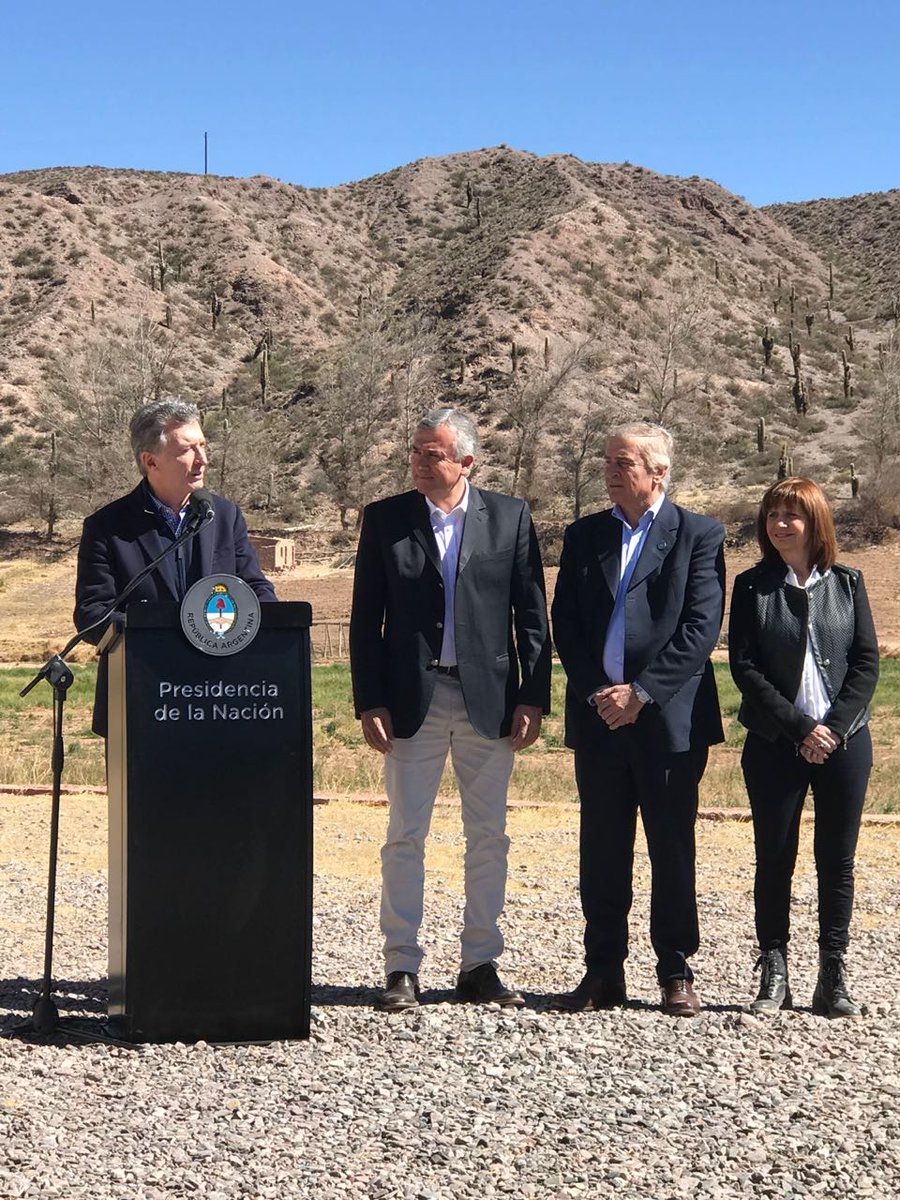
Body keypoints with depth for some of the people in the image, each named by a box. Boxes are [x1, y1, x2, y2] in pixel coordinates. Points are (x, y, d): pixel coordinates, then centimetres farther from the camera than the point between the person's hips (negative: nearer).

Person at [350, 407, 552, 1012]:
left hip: (490, 699, 1)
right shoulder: (385, 519, 3)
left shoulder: (511, 517, 3)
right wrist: (369, 702, -4)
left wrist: (534, 697, -2)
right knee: (405, 837, 2)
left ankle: (481, 966, 18)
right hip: (413, 700, 0)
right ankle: (403, 969, 9)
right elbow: (366, 620, 3)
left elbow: (532, 613, 4)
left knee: (488, 838, 7)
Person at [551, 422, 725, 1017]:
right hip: (599, 719, 3)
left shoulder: (699, 534, 0)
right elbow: (564, 622, 8)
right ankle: (604, 973, 16)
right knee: (602, 851, 7)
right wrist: (595, 692, -6)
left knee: (673, 850, 4)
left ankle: (677, 974, 15)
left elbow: (702, 627, -8)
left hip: (669, 717, -3)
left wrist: (640, 691, -14)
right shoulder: (585, 535, 12)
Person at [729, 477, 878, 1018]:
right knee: (775, 859, 2)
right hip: (775, 744, -1)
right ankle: (774, 976, 10)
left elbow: (867, 661, 3)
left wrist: (834, 727, -9)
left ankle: (833, 978, 10)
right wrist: (800, 727, -11)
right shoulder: (752, 586, 2)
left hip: (844, 740, 1)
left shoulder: (846, 583, 6)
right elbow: (744, 666, -4)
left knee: (838, 861, 3)